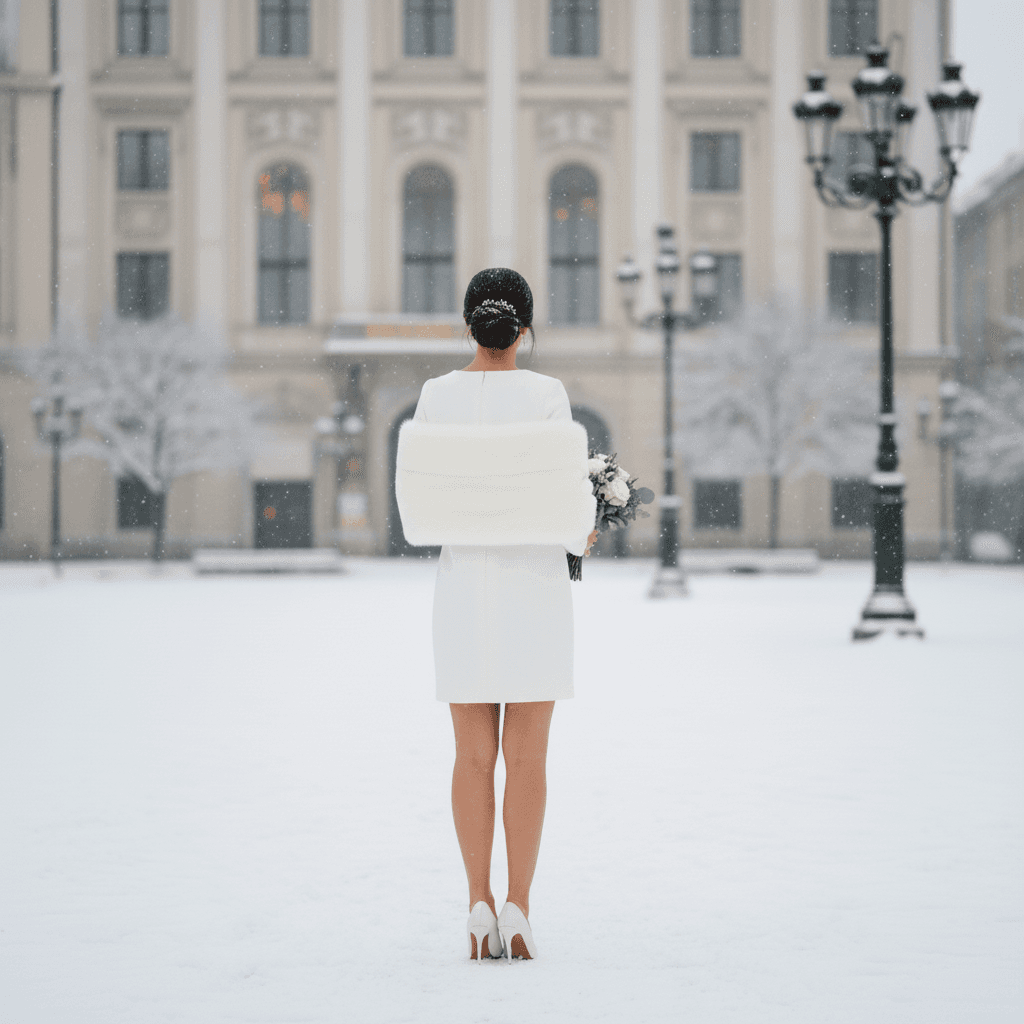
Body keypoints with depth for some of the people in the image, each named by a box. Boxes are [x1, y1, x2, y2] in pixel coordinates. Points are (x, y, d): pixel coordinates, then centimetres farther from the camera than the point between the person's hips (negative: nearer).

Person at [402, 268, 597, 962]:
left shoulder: (437, 395, 0)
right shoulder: (547, 394, -8)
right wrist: (580, 534, 12)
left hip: (463, 582, 2)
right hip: (534, 582, -2)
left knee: (475, 755, 7)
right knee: (527, 756, 2)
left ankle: (480, 905, 3)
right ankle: (518, 909, -2)